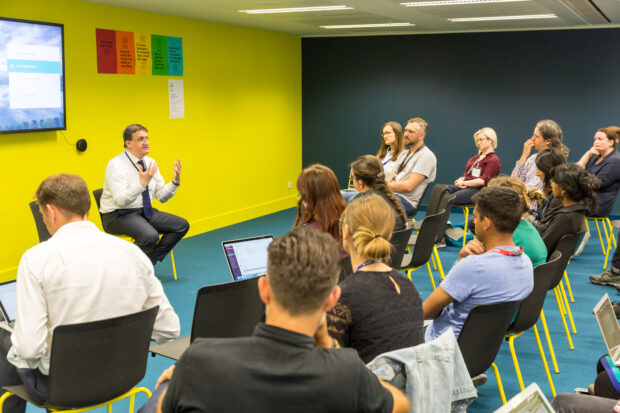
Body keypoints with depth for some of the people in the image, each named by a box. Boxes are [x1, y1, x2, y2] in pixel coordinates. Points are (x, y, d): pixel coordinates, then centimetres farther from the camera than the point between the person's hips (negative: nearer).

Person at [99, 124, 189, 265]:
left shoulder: (150, 163, 7)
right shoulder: (116, 164, -14)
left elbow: (161, 196, 8)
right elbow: (121, 200, -25)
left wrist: (175, 182, -9)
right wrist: (142, 184, -37)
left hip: (144, 211, 8)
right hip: (118, 215, -8)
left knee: (182, 225, -6)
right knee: (151, 236, -34)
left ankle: (150, 260, 2)